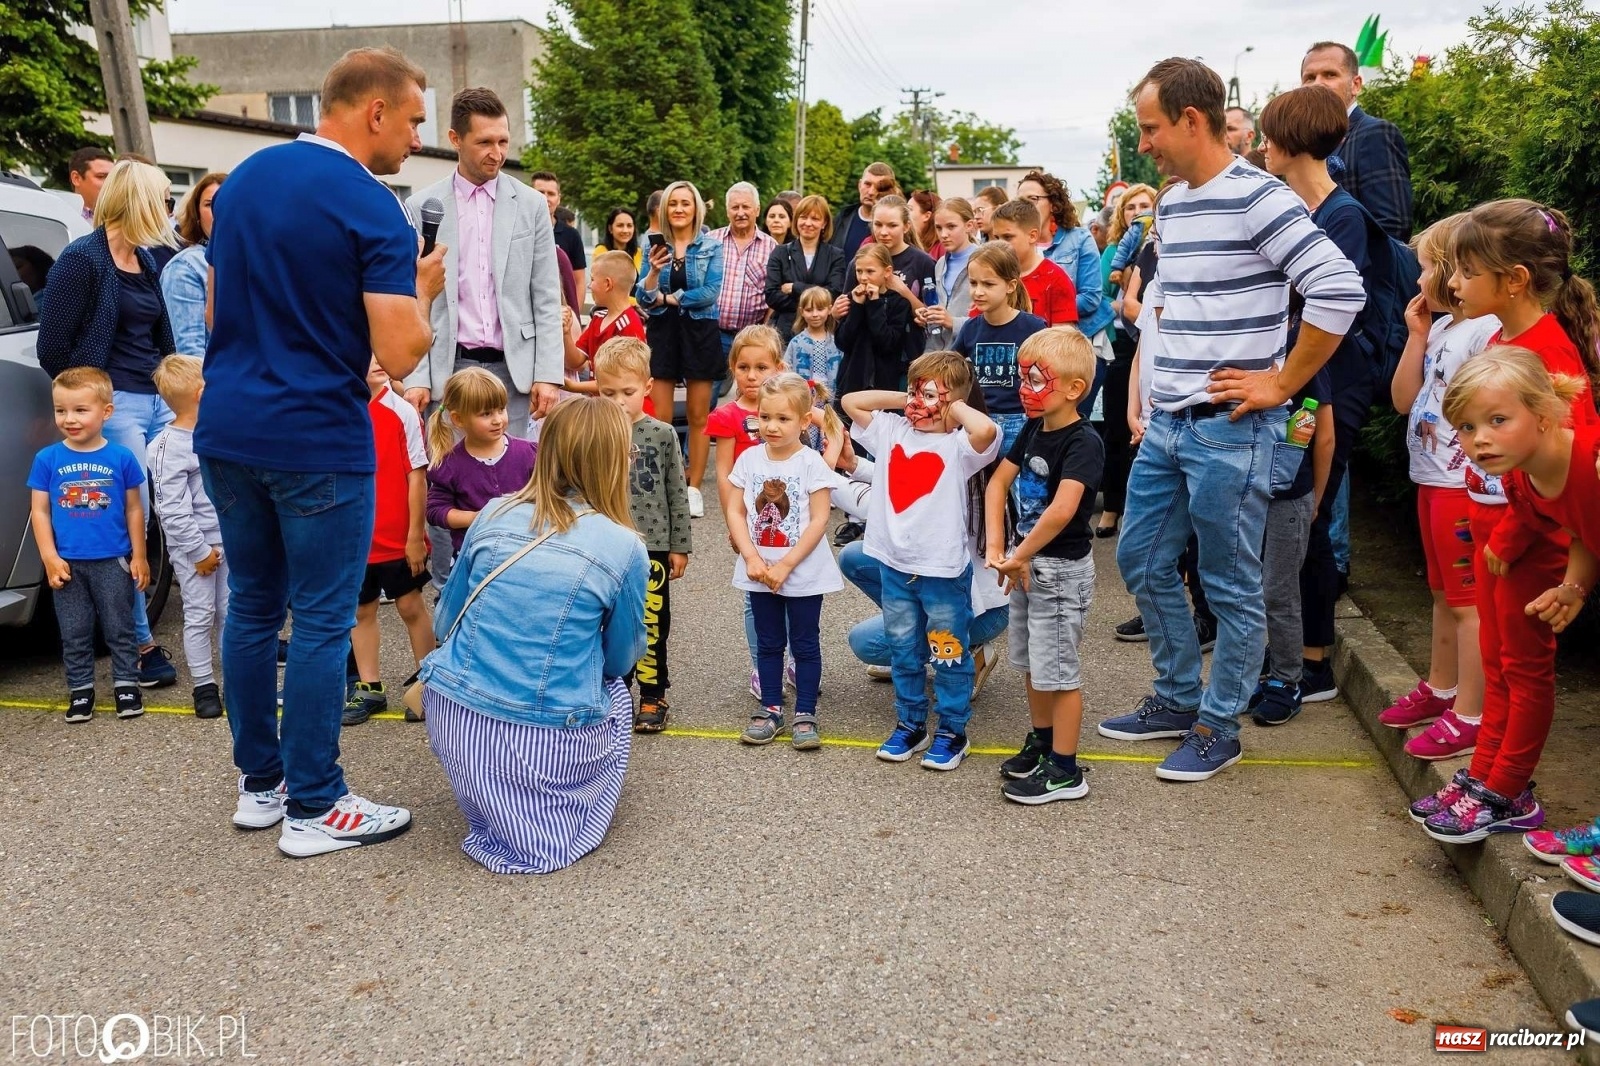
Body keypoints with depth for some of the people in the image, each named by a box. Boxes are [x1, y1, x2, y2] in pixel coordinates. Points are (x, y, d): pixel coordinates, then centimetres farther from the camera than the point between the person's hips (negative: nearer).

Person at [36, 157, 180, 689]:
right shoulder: (82, 258, -7)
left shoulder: (146, 261, 16)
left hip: (158, 401, 7)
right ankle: (141, 644, 6)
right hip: (115, 405, -7)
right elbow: (52, 347, -9)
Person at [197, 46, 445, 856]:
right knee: (321, 623, 2)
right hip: (317, 444, -7)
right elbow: (400, 356, -17)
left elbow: (218, 311, 17)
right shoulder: (372, 210, -13)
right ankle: (312, 809, 12)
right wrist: (422, 289, 0)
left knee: (252, 608, 15)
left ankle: (258, 783, 27)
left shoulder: (242, 180, 11)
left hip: (226, 432, 8)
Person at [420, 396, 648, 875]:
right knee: (616, 691, 29)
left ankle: (491, 815, 21)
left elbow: (443, 625, 14)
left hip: (453, 720, 3)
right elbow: (621, 659, 7)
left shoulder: (495, 515, 3)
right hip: (546, 742, -3)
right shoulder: (625, 548, -6)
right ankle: (539, 817, 14)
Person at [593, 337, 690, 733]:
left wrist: (680, 546, 2)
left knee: (652, 624, 5)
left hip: (653, 545, -1)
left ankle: (653, 696, 20)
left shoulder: (662, 435, -3)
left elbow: (677, 495, 1)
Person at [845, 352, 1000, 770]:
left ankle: (952, 732, 23)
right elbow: (851, 402, 10)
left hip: (943, 570, -5)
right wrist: (901, 399, 3)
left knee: (949, 655, 9)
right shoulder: (892, 431, 6)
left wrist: (953, 406, -15)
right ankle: (909, 725, 32)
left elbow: (986, 430, -33)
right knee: (903, 652, 18)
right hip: (894, 566, 6)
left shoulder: (958, 445, -12)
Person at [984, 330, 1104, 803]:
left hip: (1061, 568, -8)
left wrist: (1021, 555, -23)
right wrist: (997, 546, -7)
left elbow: (1062, 509, -33)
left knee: (1057, 669, 0)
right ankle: (1041, 741, 37)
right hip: (1026, 563, 9)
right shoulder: (1033, 429, 6)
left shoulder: (1083, 443, -20)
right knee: (1030, 661, 20)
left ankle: (1065, 770, 11)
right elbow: (998, 482, 5)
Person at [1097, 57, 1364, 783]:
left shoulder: (1257, 198, -14)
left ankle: (1218, 726, 20)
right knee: (1142, 561, 15)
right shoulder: (1171, 206, 12)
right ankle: (1178, 698, 31)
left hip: (1231, 430, -9)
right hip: (1166, 423, 9)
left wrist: (1281, 383, -16)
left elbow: (1340, 290, -21)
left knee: (1231, 586, 4)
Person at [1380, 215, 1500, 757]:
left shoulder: (1489, 329, -16)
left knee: (1469, 601, -2)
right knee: (1444, 594, 20)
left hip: (1466, 485, -10)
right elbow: (1403, 400, 10)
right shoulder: (1439, 327, 12)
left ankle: (1470, 716, 7)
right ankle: (1440, 689, 34)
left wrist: (1479, 469, -21)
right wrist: (1416, 335, 4)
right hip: (1432, 481, 10)